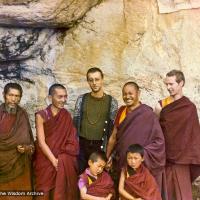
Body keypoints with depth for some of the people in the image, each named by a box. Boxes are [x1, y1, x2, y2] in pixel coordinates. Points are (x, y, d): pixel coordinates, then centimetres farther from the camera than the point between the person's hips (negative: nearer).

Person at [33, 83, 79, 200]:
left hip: (65, 162, 2)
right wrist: (54, 161, -17)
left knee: (63, 190, -1)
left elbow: (71, 140, -2)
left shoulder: (67, 116, 0)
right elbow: (41, 142, -11)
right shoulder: (41, 116, -9)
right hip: (46, 161, -2)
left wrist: (61, 160, -14)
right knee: (47, 191, 1)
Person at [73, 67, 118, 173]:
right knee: (80, 174, 5)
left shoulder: (111, 101, -1)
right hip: (82, 144, 1)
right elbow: (75, 123, 7)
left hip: (101, 146, -1)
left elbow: (113, 128, 0)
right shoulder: (81, 99, 4)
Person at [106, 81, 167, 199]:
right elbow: (114, 136, 11)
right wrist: (107, 157, 12)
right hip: (123, 162, 5)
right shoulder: (121, 111, 5)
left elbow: (159, 140, -13)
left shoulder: (147, 114, -13)